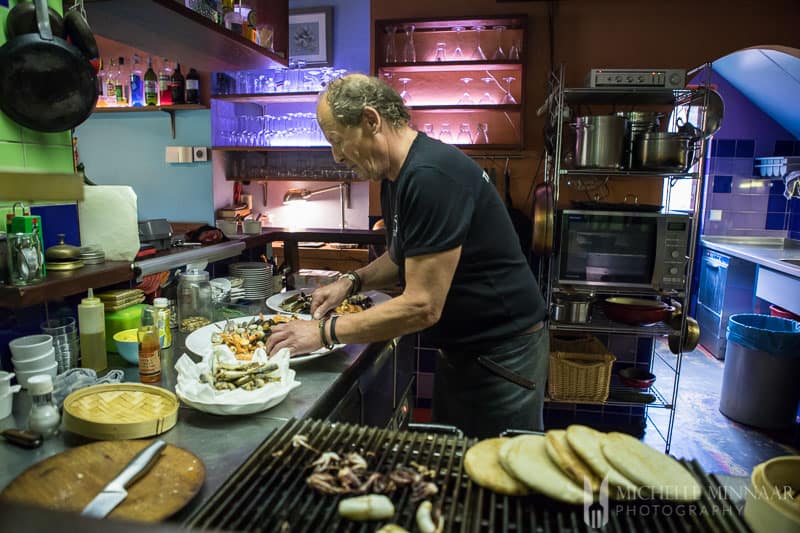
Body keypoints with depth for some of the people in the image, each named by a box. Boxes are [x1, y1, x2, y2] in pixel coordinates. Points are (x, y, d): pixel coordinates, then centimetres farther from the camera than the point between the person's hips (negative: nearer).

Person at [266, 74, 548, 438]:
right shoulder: (394, 177, 6)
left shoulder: (432, 176, -27)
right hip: (458, 350, 10)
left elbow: (422, 306, -27)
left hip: (502, 352, -9)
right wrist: (353, 281, 1)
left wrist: (324, 332, -19)